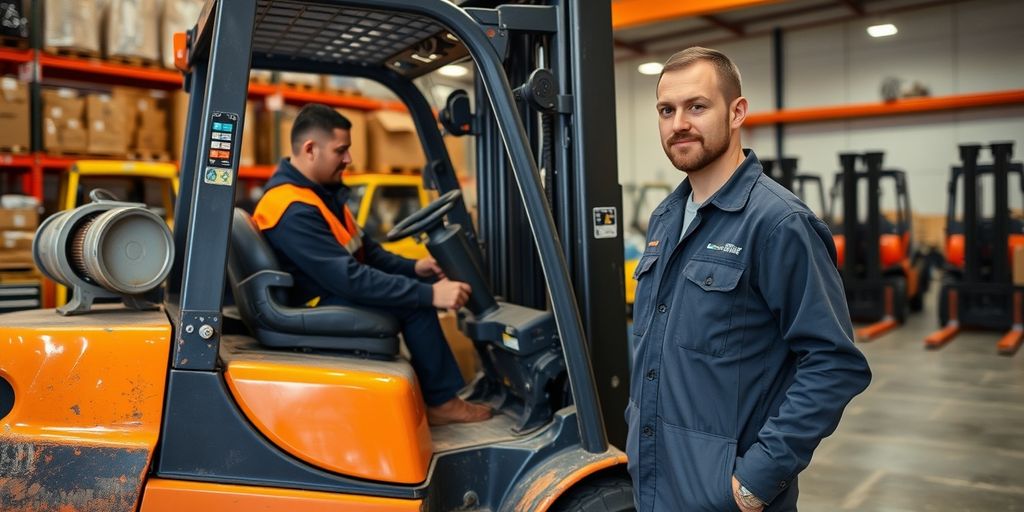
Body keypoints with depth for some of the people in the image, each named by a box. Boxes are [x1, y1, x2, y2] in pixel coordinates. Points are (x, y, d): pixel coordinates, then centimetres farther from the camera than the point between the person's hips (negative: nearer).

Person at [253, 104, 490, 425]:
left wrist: (413, 267, -3)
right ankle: (441, 401, -8)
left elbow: (364, 250, 14)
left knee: (416, 289, 3)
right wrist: (430, 294, -31)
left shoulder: (321, 191, 8)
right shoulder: (293, 211, -25)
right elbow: (350, 279, -31)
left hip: (333, 292, 10)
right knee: (415, 301, -21)